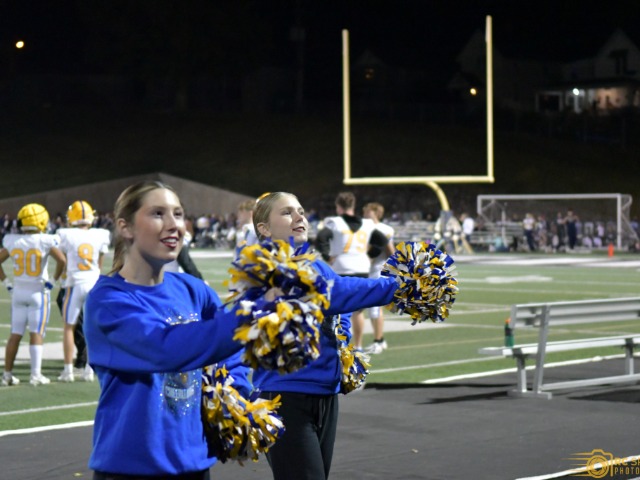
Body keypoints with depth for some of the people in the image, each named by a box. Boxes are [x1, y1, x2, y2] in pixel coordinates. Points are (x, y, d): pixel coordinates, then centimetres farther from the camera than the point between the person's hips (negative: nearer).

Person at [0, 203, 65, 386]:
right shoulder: (45, 241, -13)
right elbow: (61, 260, -22)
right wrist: (54, 279, -8)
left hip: (18, 291, 4)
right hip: (38, 291, -4)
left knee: (15, 334, 10)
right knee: (36, 333, 0)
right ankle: (36, 374, -4)